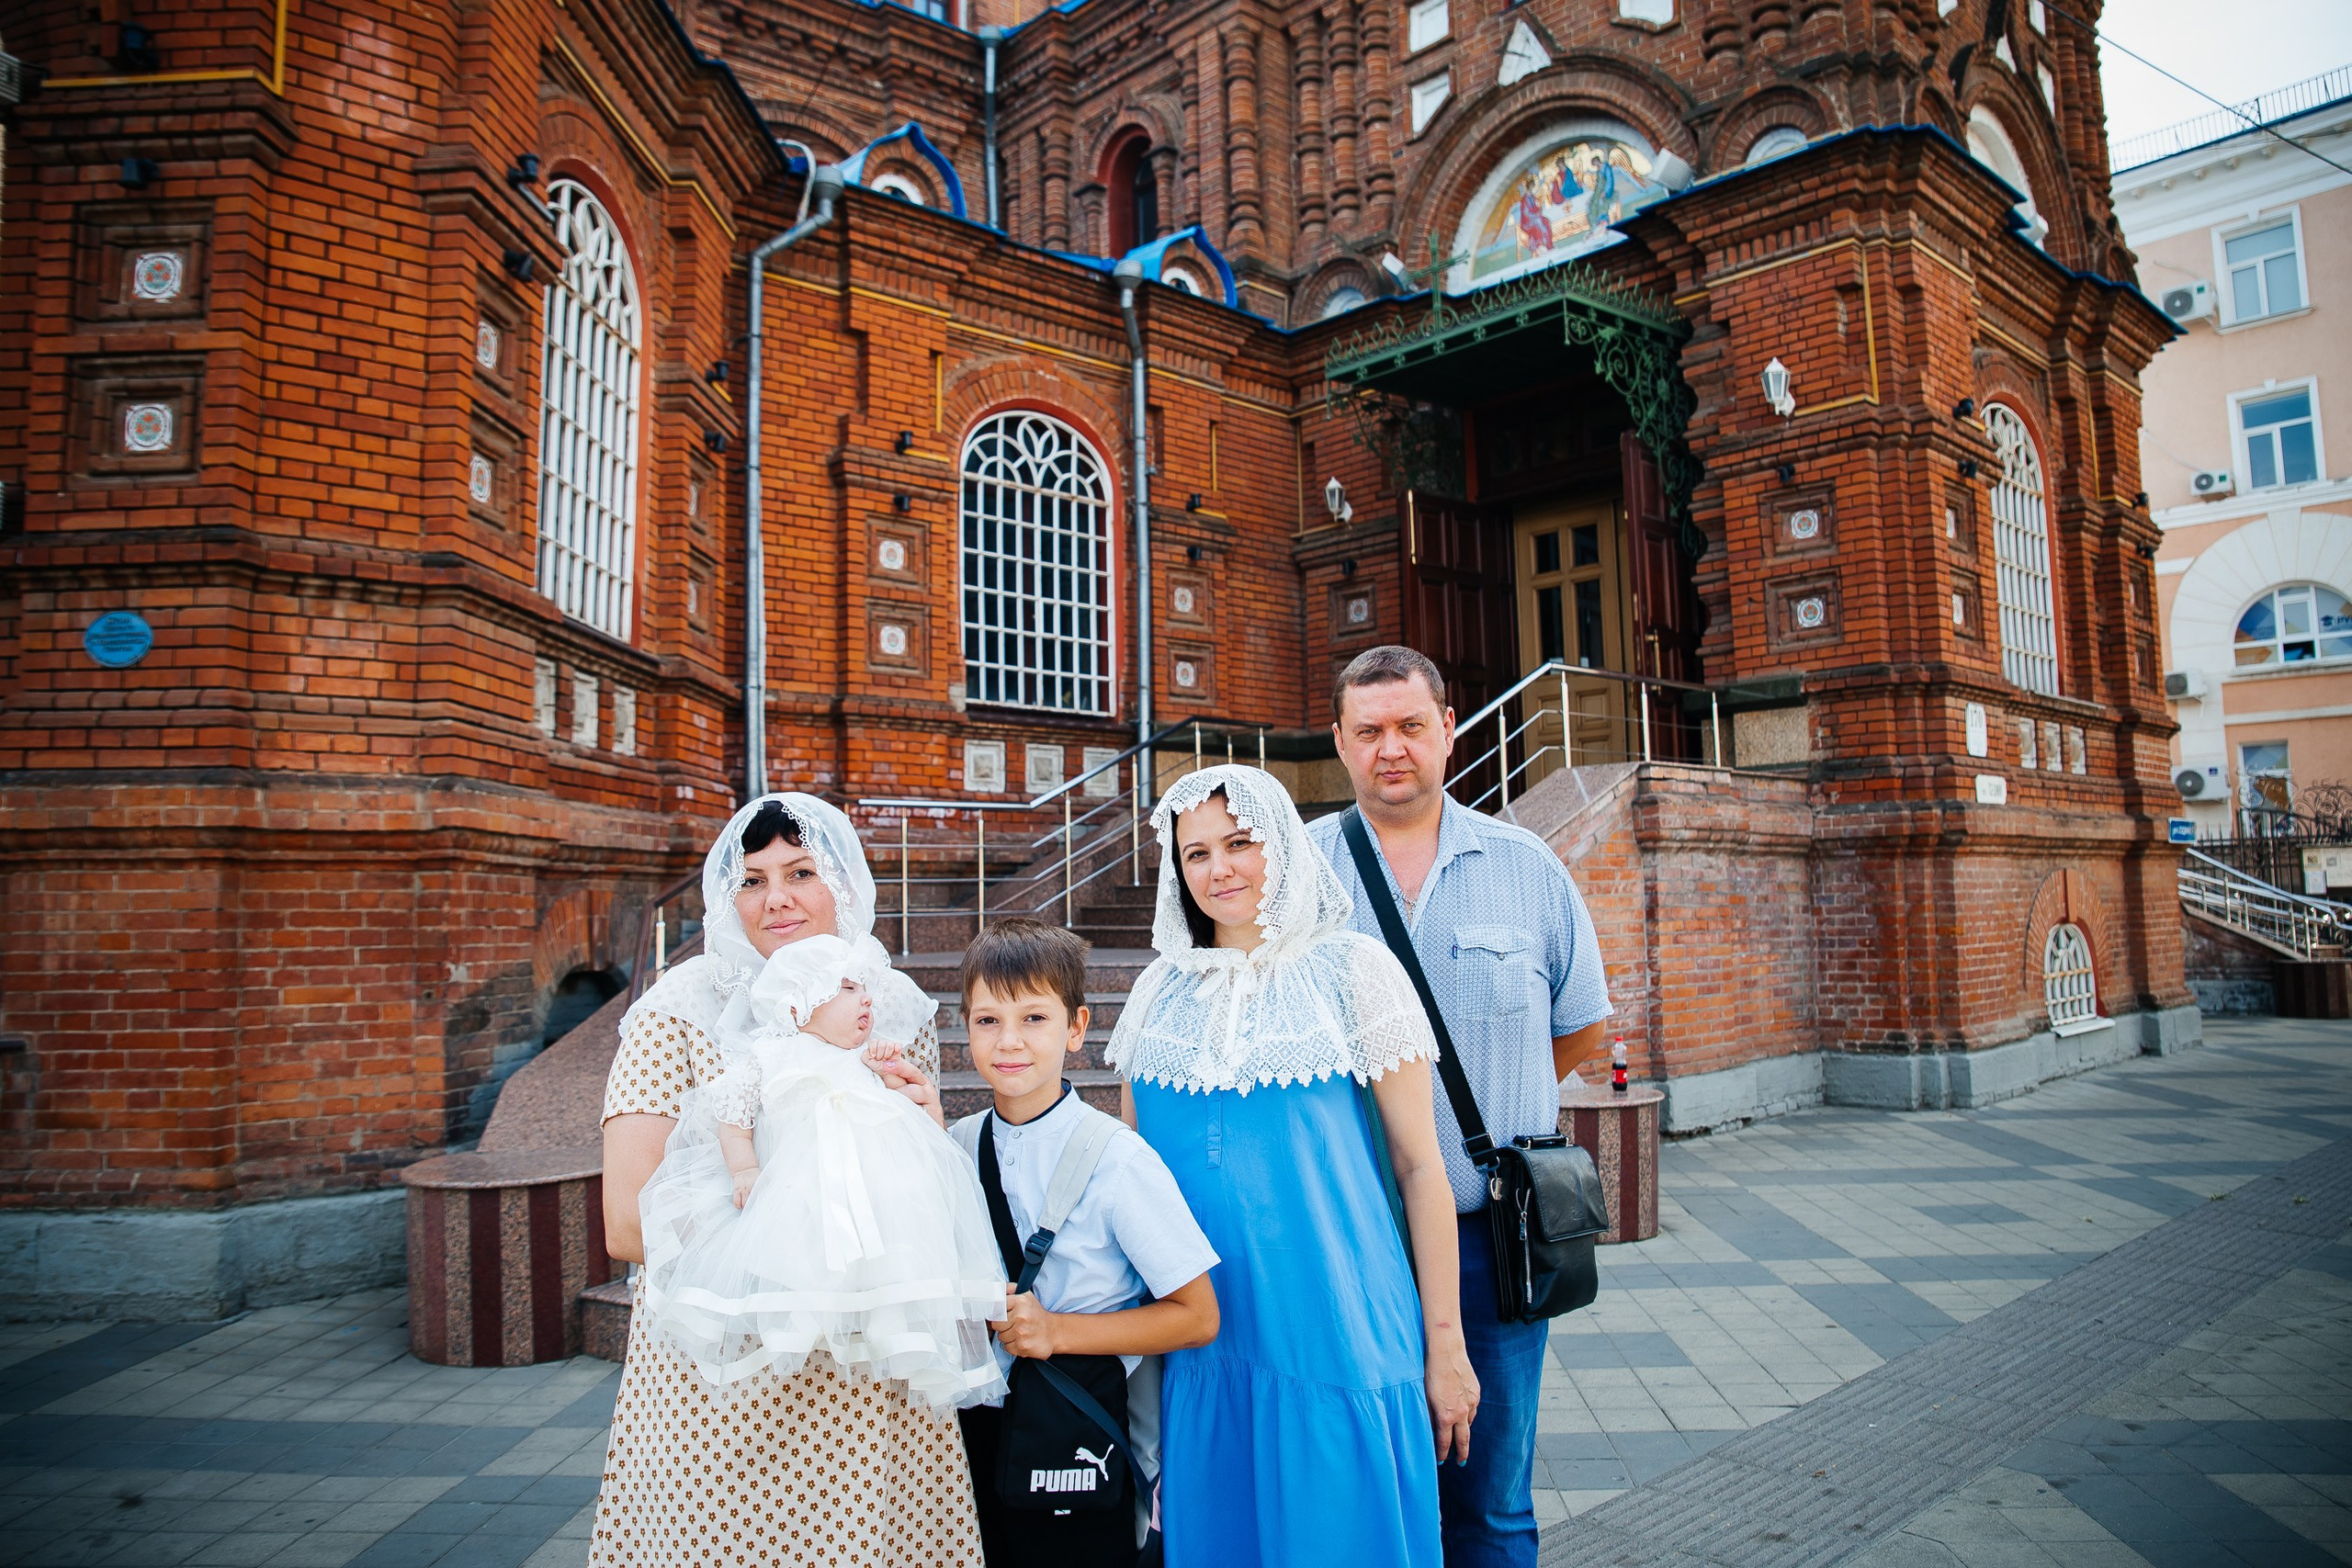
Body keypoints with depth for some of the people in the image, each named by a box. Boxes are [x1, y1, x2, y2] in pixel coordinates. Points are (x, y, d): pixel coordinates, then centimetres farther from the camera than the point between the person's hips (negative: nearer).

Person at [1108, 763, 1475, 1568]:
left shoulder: (1352, 971, -4)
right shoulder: (1160, 990, 7)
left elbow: (1420, 1167, -4)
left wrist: (1445, 1343, -4)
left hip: (1331, 1337, -3)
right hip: (1198, 1343, 4)